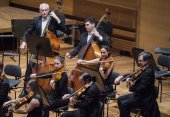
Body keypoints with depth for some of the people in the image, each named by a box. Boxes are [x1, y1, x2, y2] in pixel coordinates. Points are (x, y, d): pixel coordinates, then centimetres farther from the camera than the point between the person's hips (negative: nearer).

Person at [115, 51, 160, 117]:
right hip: (140, 94, 10)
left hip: (145, 98, -10)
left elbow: (141, 89, -29)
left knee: (124, 104, -20)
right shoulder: (145, 69, 4)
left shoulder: (148, 72, -25)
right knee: (120, 99, 12)